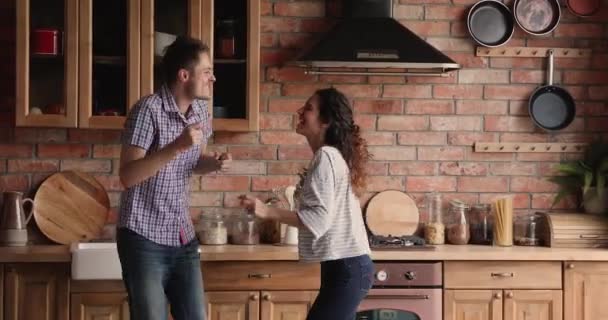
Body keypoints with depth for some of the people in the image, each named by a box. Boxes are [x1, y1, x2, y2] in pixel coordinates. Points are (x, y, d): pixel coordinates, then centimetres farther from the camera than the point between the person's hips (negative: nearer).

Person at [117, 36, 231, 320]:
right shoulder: (149, 109, -16)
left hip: (183, 238, 7)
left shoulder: (200, 111, 6)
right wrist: (176, 146, -30)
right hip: (144, 239, -7)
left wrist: (214, 163, -1)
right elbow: (128, 176, -22)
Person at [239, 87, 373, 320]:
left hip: (345, 268, -10)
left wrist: (267, 212, -21)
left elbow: (319, 218, -21)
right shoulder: (332, 155, 17)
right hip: (347, 265, 10)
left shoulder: (325, 156, -13)